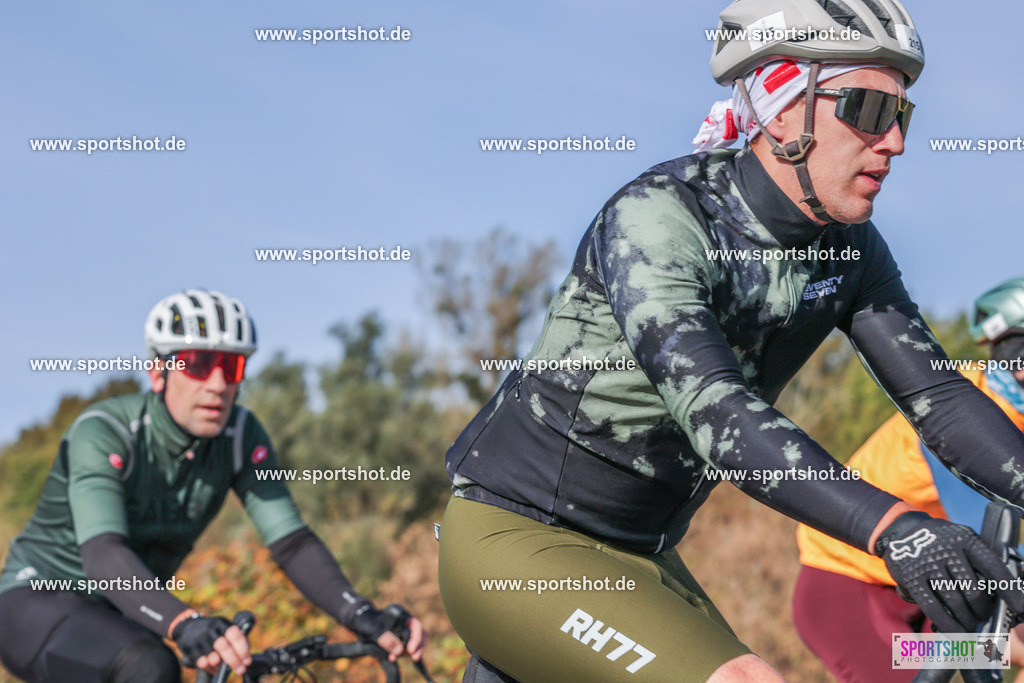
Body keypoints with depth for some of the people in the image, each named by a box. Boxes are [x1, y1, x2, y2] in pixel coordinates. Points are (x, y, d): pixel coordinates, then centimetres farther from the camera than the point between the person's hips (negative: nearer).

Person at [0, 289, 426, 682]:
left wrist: (359, 614, -38)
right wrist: (184, 624, -59)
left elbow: (291, 542, -19)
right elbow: (103, 554, -41)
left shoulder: (239, 436, -11)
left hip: (118, 617, 6)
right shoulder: (103, 434, -26)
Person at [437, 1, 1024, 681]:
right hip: (518, 542, -8)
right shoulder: (657, 217, -22)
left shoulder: (848, 251, 0)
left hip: (637, 555, 8)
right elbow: (710, 407, -35)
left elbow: (938, 394, -4)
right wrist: (891, 526, -46)